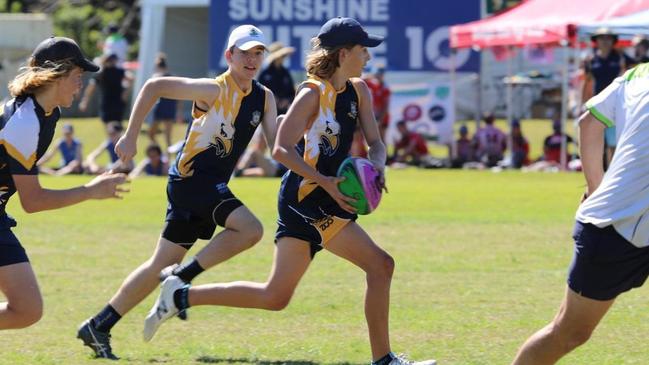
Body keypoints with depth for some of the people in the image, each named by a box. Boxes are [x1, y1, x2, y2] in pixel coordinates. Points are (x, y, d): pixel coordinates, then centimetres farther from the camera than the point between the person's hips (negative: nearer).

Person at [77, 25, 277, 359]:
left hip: (212, 186, 8)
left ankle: (98, 327, 15)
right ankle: (182, 279, -15)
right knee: (250, 229, -25)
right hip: (191, 178, -8)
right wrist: (130, 137, -14)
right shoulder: (214, 90, -12)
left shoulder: (264, 98, 9)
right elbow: (153, 87, -12)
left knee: (162, 266, 9)